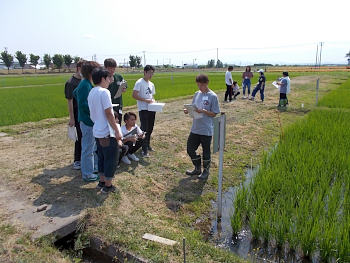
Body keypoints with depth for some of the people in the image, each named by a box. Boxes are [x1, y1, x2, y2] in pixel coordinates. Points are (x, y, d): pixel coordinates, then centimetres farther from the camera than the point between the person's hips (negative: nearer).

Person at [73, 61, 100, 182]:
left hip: (89, 120, 10)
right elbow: (83, 104, -25)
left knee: (93, 146, 22)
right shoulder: (85, 85, -20)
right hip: (88, 121, -10)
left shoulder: (85, 83, 10)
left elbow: (75, 93, 25)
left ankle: (93, 166, 38)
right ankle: (87, 174, 13)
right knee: (88, 148, 1)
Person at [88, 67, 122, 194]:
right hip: (107, 132, -9)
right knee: (111, 158, 4)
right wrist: (117, 131, -16)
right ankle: (108, 186, 14)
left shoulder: (91, 93, 9)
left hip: (97, 131, 9)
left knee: (102, 157, 20)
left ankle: (102, 182, 31)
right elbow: (108, 113, -20)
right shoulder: (104, 92, -17)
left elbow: (93, 113, 14)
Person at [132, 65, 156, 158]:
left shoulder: (151, 84, 16)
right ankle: (144, 150, 0)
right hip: (143, 109, -7)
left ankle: (148, 145, 30)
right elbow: (134, 95, -15)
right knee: (144, 129, -6)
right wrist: (146, 100, -20)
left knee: (150, 129, 13)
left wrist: (153, 101, 2)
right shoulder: (139, 83, -8)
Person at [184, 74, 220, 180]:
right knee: (190, 149, 11)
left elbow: (214, 113, -10)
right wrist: (188, 110, -7)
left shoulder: (212, 96, -10)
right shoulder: (197, 94, 8)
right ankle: (197, 168, 31)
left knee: (206, 151, 8)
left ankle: (206, 171, 28)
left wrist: (203, 111, -23)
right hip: (195, 128, 6)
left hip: (206, 130, -6)